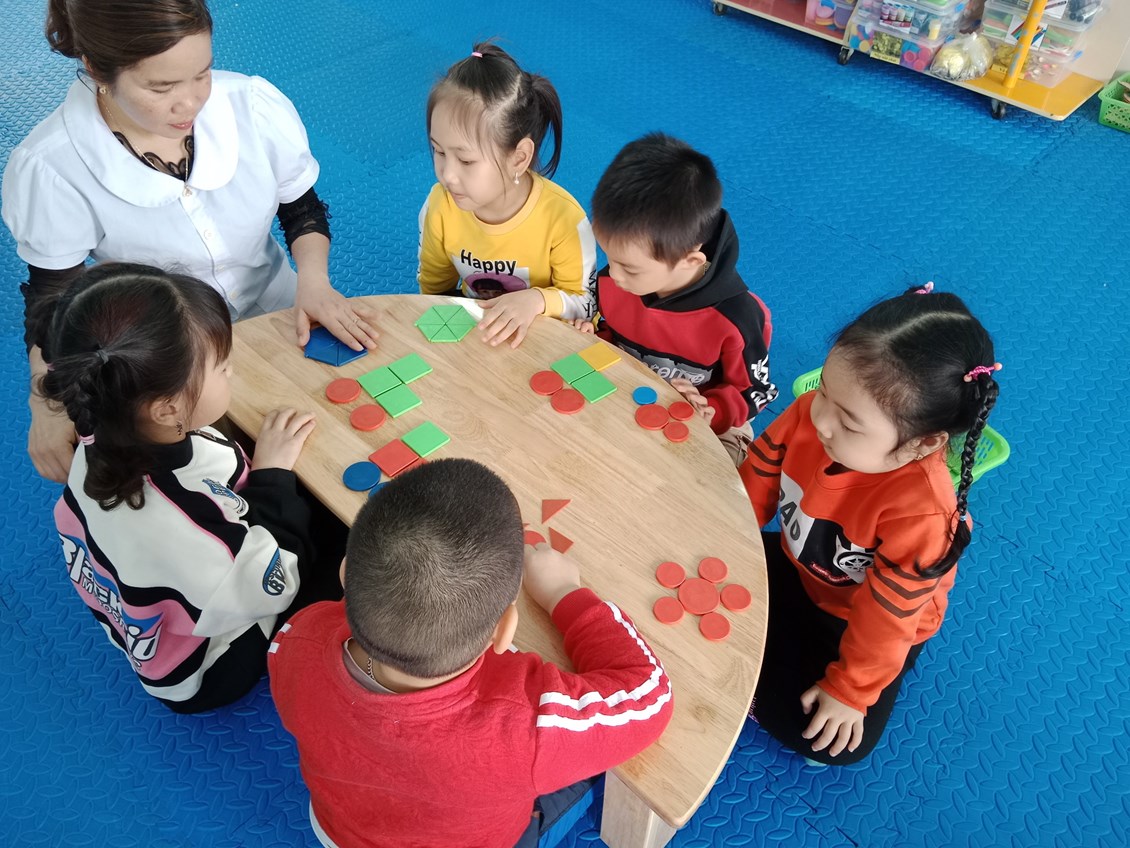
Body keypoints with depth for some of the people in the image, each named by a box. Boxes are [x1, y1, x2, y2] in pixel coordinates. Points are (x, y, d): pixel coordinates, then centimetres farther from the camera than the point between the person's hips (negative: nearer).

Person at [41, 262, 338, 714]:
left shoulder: (112, 434, -26)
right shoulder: (183, 529, -49)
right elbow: (274, 588, -27)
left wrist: (259, 474, -12)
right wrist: (273, 474, -22)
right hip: (205, 670, -7)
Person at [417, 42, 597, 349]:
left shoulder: (561, 217, -24)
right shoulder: (440, 204, -13)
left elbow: (586, 303, -10)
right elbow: (433, 287, 4)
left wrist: (538, 299, -28)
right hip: (471, 331, 0)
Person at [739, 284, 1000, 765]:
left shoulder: (921, 512, -41)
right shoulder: (809, 414, -28)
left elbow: (886, 616, -28)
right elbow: (755, 483, -10)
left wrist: (849, 691, -16)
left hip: (858, 624, -5)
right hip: (792, 568, 5)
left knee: (825, 741, -11)